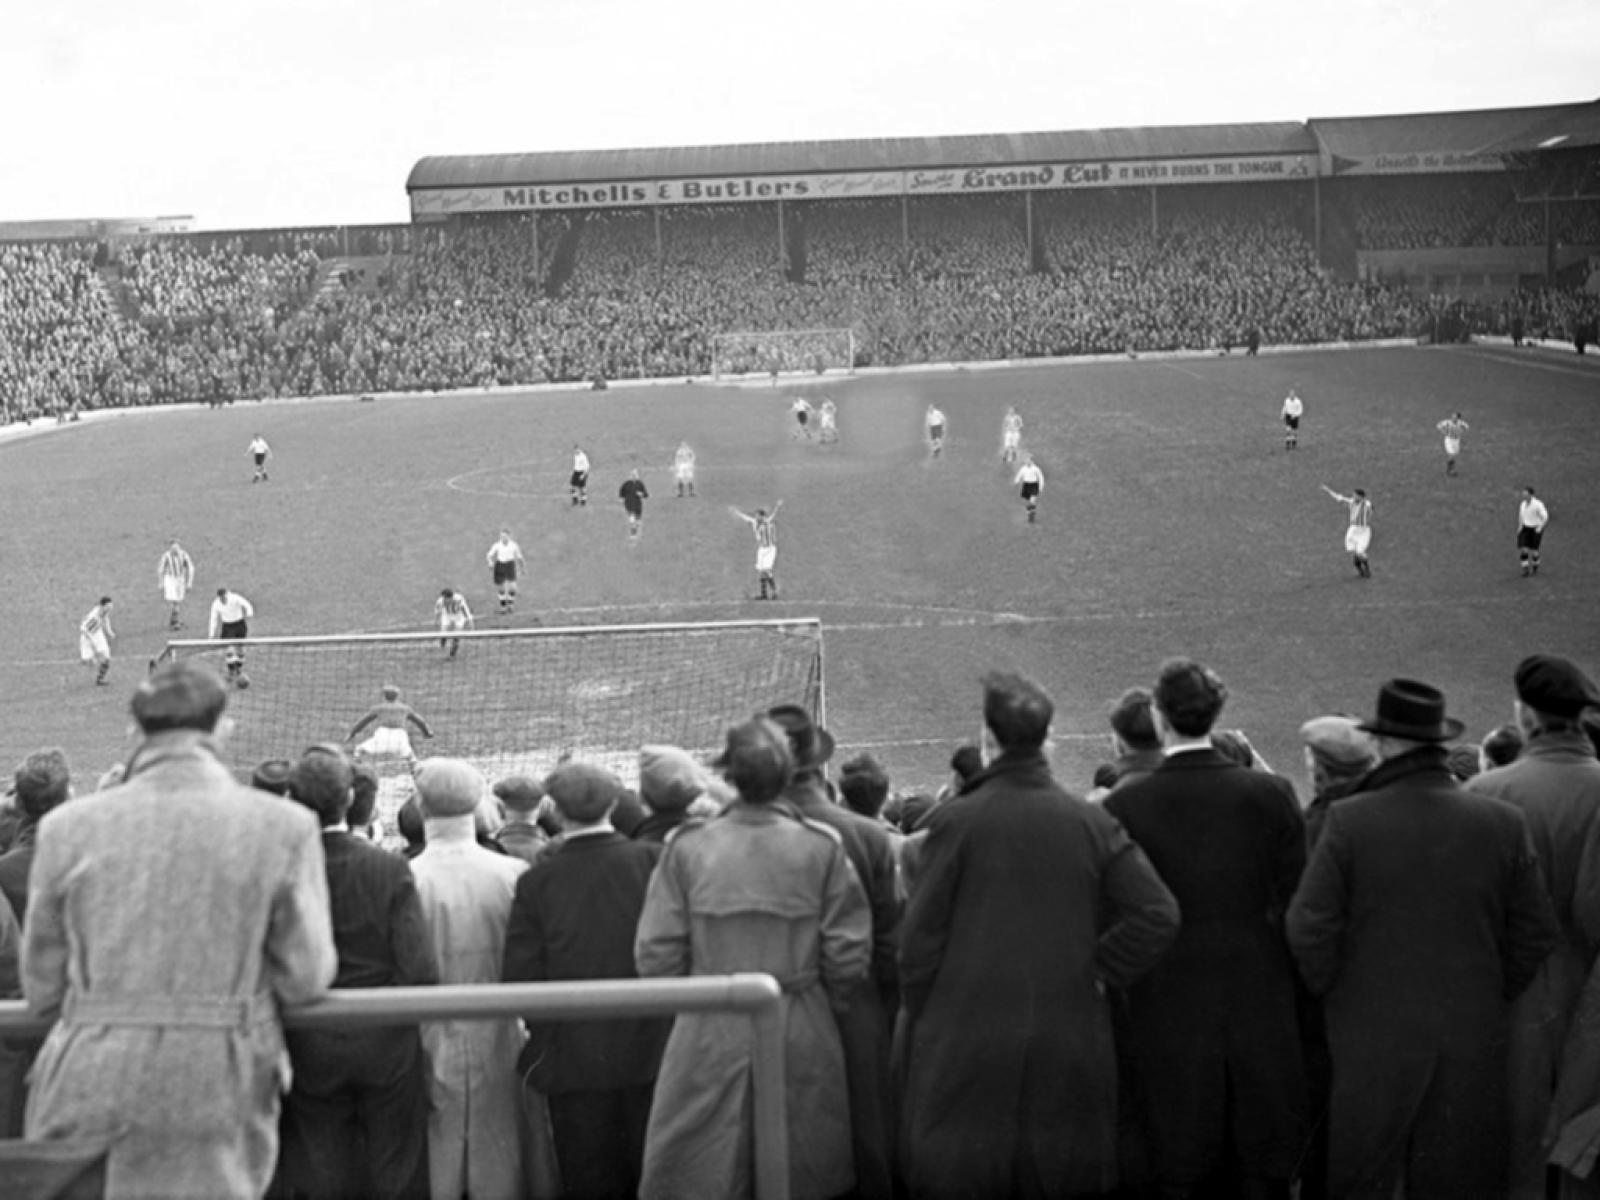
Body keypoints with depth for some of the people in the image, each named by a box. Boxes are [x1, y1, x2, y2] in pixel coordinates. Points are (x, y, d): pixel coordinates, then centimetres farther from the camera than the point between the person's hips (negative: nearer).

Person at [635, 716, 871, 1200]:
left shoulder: (687, 847, -4)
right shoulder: (821, 847, -5)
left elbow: (655, 955, -4)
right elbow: (848, 954, -4)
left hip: (708, 1037, 0)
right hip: (801, 1036, 0)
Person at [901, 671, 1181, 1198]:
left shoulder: (954, 821, -8)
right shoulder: (1092, 823, 0)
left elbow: (920, 937, -6)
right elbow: (1159, 914, -5)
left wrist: (919, 1023, 6)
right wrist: (1096, 971, 4)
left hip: (965, 1044, -2)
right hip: (1070, 1047, 3)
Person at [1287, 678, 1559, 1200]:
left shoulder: (1349, 820, -12)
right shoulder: (1502, 823, -4)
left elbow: (1309, 928, -11)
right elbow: (1536, 934, 1)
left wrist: (1332, 995, 5)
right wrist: (1489, 995, 14)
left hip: (1371, 1040, -2)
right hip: (1473, 1041, 2)